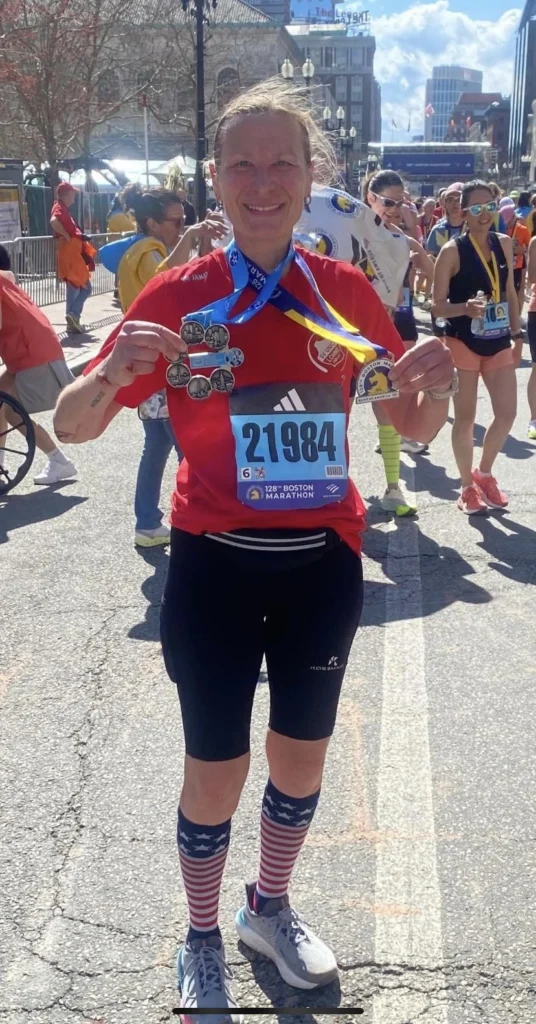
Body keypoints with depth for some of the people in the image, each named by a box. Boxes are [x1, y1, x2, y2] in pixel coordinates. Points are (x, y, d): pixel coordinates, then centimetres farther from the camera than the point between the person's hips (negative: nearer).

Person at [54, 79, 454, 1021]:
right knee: (216, 771, 6)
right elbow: (70, 425, -5)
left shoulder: (348, 292, 0)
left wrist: (431, 388, -15)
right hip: (216, 565, -3)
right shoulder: (177, 296, -7)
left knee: (301, 758, 17)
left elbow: (415, 429, 8)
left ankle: (269, 910, 45)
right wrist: (113, 374, -27)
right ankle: (202, 943, 34)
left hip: (323, 563, 3)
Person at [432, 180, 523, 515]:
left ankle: (484, 474, 27)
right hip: (464, 343, -5)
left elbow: (510, 293, 14)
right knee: (465, 417, 2)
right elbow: (439, 305, -11)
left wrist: (517, 334, 11)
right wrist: (466, 308, -29)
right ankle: (468, 487, 17)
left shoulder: (505, 244, 5)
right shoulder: (452, 251, -11)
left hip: (498, 343, 5)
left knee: (507, 413, 4)